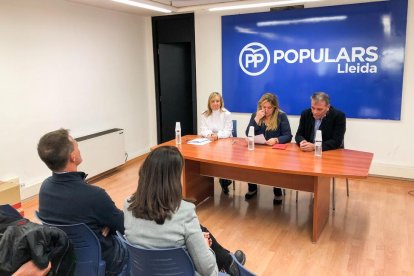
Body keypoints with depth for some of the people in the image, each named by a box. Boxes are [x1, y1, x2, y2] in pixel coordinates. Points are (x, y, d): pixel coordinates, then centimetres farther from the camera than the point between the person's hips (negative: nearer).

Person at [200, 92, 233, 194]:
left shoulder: (227, 114, -6)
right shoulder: (204, 115, 4)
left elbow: (227, 131, -11)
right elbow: (203, 131, -2)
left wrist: (217, 136, -31)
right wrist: (209, 135, -26)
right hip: (209, 143, 2)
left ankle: (224, 180, -1)